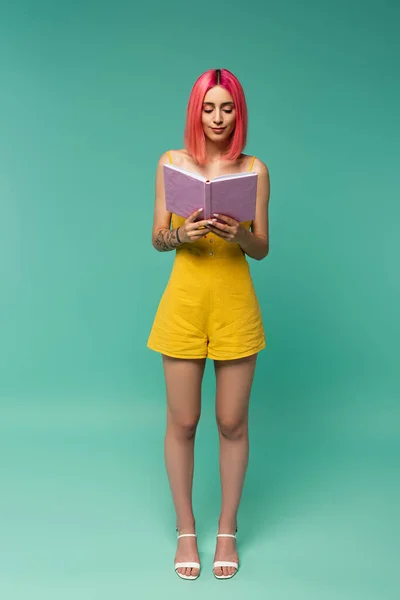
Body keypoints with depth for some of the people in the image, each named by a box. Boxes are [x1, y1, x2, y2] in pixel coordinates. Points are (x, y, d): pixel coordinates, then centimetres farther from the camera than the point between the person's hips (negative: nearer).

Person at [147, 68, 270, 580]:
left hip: (235, 304, 0)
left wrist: (239, 233, -17)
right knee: (182, 422, 6)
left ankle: (227, 530, 27)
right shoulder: (172, 162, 4)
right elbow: (157, 239, 5)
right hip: (184, 301, 0)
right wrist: (182, 233, -16)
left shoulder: (254, 169, 3)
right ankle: (185, 530, 26)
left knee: (232, 423, 7)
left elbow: (262, 249, 4)